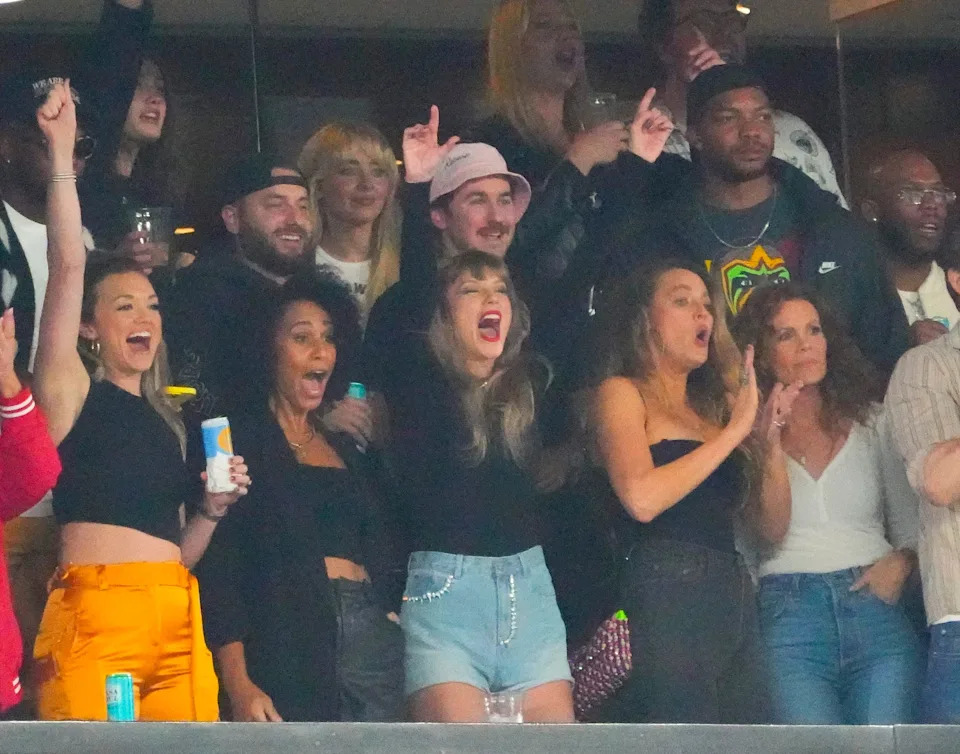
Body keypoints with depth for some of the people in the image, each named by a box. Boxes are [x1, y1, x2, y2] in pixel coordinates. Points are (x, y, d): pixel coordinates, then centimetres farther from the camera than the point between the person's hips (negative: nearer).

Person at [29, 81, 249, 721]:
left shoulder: (166, 423, 25)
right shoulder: (72, 394, 8)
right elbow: (68, 265, -5)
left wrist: (211, 511, 9)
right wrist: (62, 153, -10)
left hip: (178, 621, 6)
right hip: (95, 614, -6)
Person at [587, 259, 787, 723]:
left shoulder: (712, 405, 23)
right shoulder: (621, 393, 4)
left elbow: (772, 524, 21)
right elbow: (641, 497, -15)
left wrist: (769, 439, 5)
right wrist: (734, 431, -8)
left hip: (733, 600, 7)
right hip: (664, 598, -7)